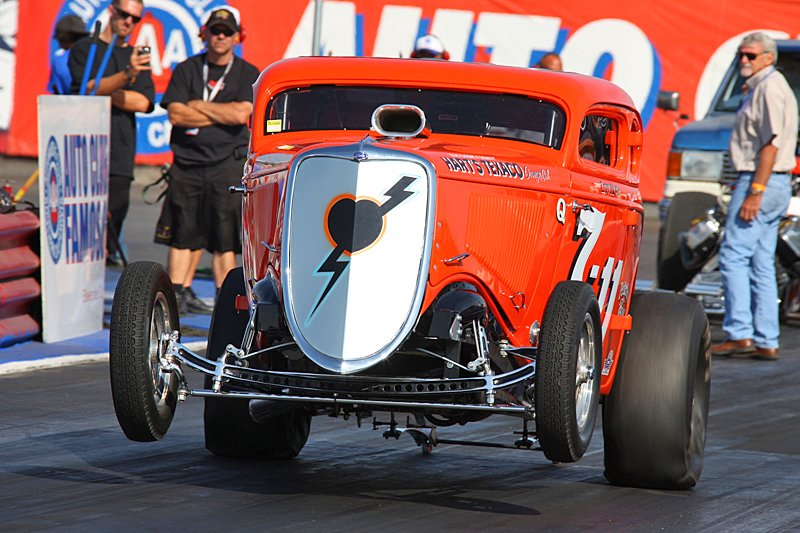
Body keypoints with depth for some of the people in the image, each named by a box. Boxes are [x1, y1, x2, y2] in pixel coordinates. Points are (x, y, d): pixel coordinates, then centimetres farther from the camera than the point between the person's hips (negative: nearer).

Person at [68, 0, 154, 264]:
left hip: (120, 155, 4)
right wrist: (127, 74, -25)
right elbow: (89, 87, -10)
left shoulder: (137, 57, 17)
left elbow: (143, 103, 4)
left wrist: (101, 90, -4)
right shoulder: (84, 49, 6)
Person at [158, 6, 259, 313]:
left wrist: (198, 106, -2)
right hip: (187, 162, 1)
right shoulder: (186, 71, 11)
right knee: (183, 231, 1)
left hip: (228, 164, -1)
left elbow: (241, 114, -9)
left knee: (224, 235, -3)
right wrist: (222, 115, -5)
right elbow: (176, 114, -2)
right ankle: (177, 291, 3)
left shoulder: (247, 75, 8)